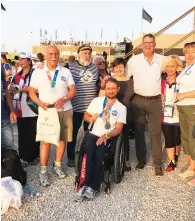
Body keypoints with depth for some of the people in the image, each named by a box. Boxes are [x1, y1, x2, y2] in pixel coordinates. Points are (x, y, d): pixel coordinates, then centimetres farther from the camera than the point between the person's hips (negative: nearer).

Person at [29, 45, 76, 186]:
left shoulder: (65, 72, 7)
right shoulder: (37, 72, 5)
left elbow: (73, 90, 2)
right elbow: (32, 92, 4)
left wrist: (63, 98, -18)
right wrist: (40, 103, -15)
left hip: (65, 110, 2)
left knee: (62, 139, 7)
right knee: (46, 141, -3)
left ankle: (58, 165, 25)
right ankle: (43, 170, 8)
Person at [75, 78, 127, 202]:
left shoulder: (121, 108, 8)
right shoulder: (96, 101, 14)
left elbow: (118, 129, 0)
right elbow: (86, 116, 18)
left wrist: (106, 136, -18)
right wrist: (91, 118, -7)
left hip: (108, 138, -1)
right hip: (93, 134, 1)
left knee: (99, 156, -30)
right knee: (89, 155, -28)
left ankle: (93, 187, -23)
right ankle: (84, 186, -27)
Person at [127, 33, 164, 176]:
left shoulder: (162, 60, 2)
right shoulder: (134, 60, -1)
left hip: (155, 101, 0)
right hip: (138, 100, 0)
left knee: (156, 133, 2)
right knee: (139, 132, 10)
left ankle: (158, 164, 10)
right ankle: (141, 159, 25)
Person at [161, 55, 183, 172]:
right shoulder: (161, 79, 2)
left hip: (178, 115, -2)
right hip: (165, 115, 2)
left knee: (177, 138, 14)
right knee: (168, 140, 5)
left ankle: (176, 155, 39)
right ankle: (172, 161, 16)